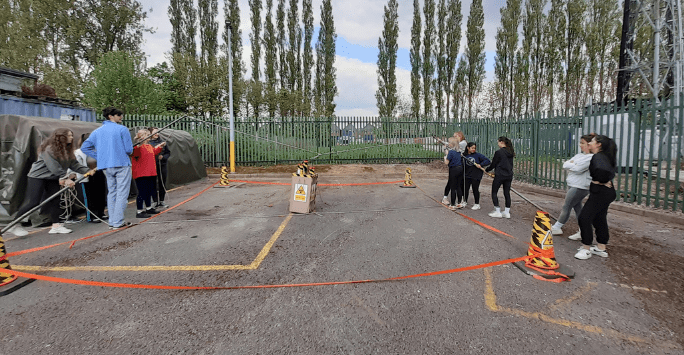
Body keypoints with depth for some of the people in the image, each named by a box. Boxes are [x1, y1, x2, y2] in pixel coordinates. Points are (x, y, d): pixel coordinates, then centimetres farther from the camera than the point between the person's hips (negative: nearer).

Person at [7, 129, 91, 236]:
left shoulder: (67, 151, 5)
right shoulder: (49, 149, -19)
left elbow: (75, 165, 0)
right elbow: (54, 167, -25)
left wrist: (87, 171, -12)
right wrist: (65, 177, -24)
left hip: (52, 178, 8)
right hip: (38, 177, -8)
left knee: (55, 201, 1)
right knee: (34, 202, -9)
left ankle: (56, 225, 4)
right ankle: (14, 225, 6)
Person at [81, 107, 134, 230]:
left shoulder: (97, 132, 13)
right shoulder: (122, 129, -5)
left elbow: (85, 147, 14)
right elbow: (129, 149, -9)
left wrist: (100, 157, 13)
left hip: (106, 167, 6)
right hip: (121, 164, -6)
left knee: (111, 193, 14)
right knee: (122, 193, -4)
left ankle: (112, 222, 15)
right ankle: (118, 222, -7)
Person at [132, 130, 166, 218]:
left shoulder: (149, 146, 16)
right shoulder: (138, 146, -14)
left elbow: (154, 153, 31)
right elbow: (135, 154, -32)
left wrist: (160, 147, 29)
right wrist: (138, 146, -46)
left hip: (150, 173, 10)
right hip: (141, 174, -10)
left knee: (149, 191, 19)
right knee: (142, 193, -7)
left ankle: (149, 208, 33)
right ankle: (139, 212, 0)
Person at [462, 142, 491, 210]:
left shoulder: (478, 155, -6)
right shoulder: (465, 156, 1)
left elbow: (487, 160, -8)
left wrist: (480, 165, -17)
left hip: (476, 176, -3)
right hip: (467, 175, 3)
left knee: (475, 189, 4)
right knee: (465, 188, 6)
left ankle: (477, 204, 17)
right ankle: (464, 202, 27)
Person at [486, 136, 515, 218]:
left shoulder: (499, 152, -13)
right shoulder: (510, 153, 8)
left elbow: (493, 164, -6)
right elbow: (510, 164, 15)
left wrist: (486, 170, 11)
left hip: (500, 175, -7)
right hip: (509, 175, 7)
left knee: (494, 192, 4)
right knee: (507, 193, 10)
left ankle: (497, 212, 2)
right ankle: (507, 212, 14)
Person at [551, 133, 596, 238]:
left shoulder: (592, 157, -15)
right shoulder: (579, 155, 13)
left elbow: (578, 169, -23)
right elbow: (565, 165, 9)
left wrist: (570, 165, -5)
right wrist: (573, 165, -11)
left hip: (580, 187, -9)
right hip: (572, 185, 9)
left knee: (566, 207, -2)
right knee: (577, 208, 11)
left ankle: (556, 228, 8)